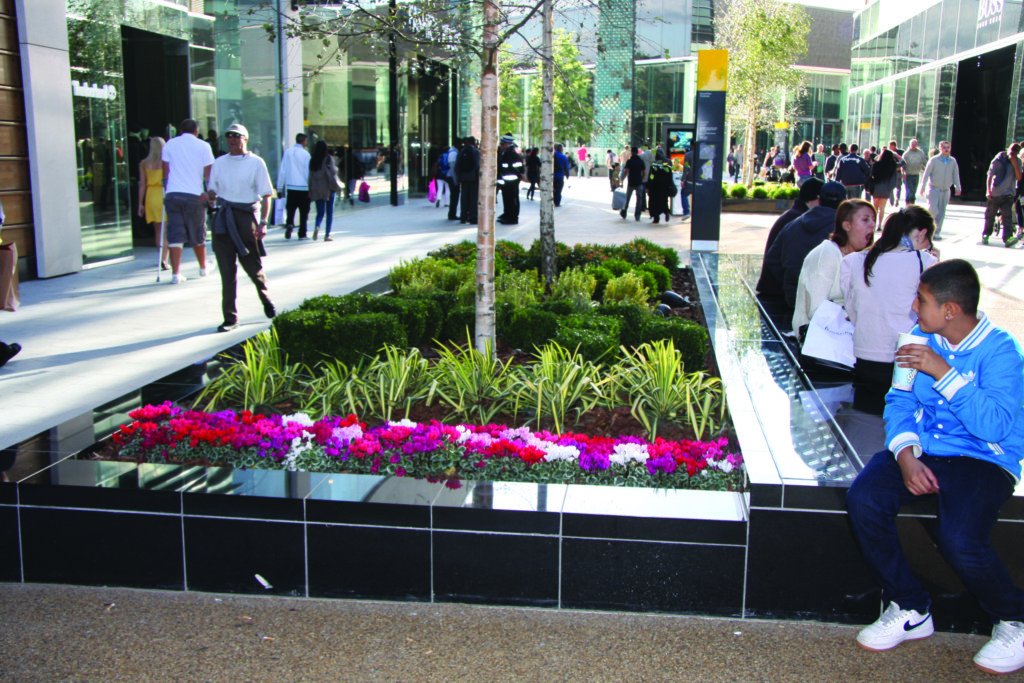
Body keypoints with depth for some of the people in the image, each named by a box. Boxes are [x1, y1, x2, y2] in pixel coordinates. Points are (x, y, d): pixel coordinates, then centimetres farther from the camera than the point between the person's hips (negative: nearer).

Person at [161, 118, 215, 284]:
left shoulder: (170, 144, 10)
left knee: (175, 235, -1)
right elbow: (208, 172, 0)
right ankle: (203, 268, 31)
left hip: (172, 194, 1)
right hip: (194, 195, -1)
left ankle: (176, 274, -9)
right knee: (198, 235, 14)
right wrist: (209, 192, 6)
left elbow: (165, 170, 11)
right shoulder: (203, 146, 4)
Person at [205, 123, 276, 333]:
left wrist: (263, 222, -13)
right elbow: (213, 191, 16)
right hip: (223, 219, 3)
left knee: (253, 266, 6)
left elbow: (266, 195, -2)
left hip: (247, 215, -3)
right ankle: (230, 317, 3)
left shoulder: (256, 163, 1)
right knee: (227, 270, -1)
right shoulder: (219, 164, 13)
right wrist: (209, 198, -9)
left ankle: (266, 300, 36)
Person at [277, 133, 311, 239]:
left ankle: (289, 224, -15)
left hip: (290, 187, 3)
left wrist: (279, 187, 8)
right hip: (303, 187, -3)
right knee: (303, 212, 6)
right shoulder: (305, 154, -7)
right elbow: (308, 172, -6)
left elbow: (282, 171, 3)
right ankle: (302, 234, 7)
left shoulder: (287, 152, 2)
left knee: (290, 210, 11)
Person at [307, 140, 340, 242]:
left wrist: (310, 191, 6)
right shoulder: (328, 159, -8)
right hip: (328, 188, -3)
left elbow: (310, 176, 3)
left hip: (316, 190, 3)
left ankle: (317, 226, -21)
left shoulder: (312, 160, 3)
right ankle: (327, 235, 5)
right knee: (330, 212, 7)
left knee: (320, 212, 9)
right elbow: (332, 172, -17)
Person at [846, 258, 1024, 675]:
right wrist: (905, 454, -12)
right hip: (921, 450, 5)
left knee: (959, 541, -31)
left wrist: (944, 372, -26)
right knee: (863, 500, -23)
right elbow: (900, 401, 6)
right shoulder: (923, 340, 5)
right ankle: (909, 611, -1)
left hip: (982, 461, -5)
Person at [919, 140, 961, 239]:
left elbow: (956, 175, 12)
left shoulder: (953, 161, 7)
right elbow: (926, 173, -3)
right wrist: (923, 186, -10)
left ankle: (937, 232, 7)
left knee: (941, 212, 2)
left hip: (945, 190, 3)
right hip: (934, 189, -3)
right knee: (933, 208, -18)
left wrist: (958, 188, 6)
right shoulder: (934, 160, -3)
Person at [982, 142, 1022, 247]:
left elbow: (1019, 177, -5)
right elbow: (990, 175, -1)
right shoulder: (998, 160, -2)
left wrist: (1015, 165, -16)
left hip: (1009, 194, 1)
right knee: (990, 215, 7)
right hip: (995, 193, -1)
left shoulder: (1017, 162, 4)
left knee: (1007, 216, -11)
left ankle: (1008, 238, -21)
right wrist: (988, 190, -9)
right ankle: (985, 235, 22)